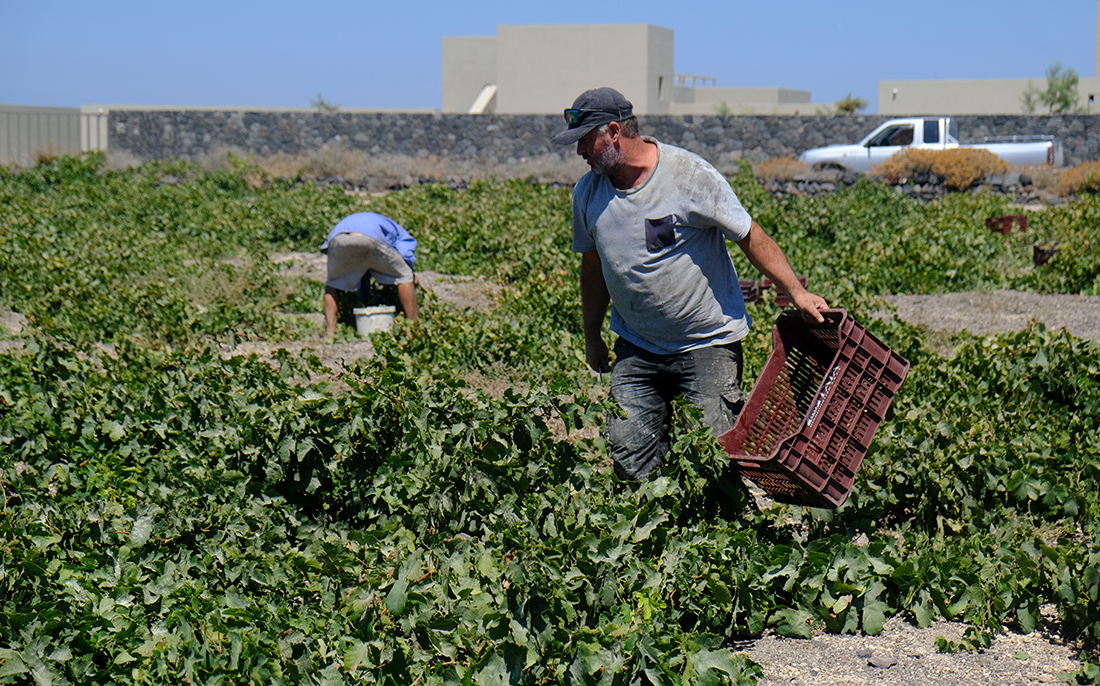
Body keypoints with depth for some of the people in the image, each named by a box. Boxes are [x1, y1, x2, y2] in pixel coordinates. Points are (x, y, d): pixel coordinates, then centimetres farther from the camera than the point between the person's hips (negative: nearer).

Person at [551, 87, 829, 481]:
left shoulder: (690, 175, -15)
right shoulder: (587, 193, 2)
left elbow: (750, 237, -8)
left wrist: (796, 292, -16)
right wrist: (592, 338, 23)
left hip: (707, 343, -4)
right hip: (636, 348, 5)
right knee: (629, 460, -2)